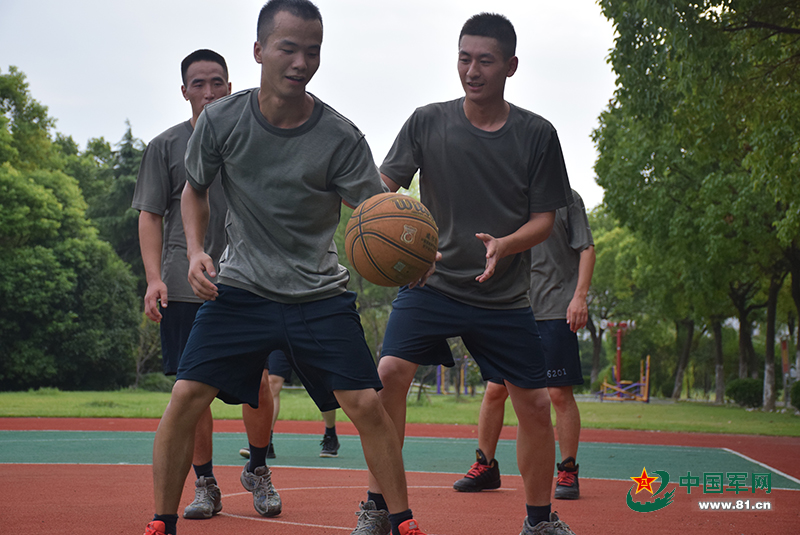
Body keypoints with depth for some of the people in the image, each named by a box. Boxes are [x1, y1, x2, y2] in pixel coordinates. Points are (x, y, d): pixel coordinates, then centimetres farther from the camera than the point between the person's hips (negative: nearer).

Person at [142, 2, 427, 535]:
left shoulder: (341, 137, -12)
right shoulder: (221, 120, -7)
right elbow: (195, 190, 10)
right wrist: (196, 251, -7)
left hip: (321, 295, 0)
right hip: (241, 288, 1)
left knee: (366, 405, -8)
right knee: (186, 397, -11)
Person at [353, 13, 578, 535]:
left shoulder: (537, 134, -2)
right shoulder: (427, 122, -2)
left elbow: (544, 219, 0)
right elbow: (384, 187, 1)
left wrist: (504, 246, -20)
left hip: (505, 295, 1)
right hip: (431, 281, -1)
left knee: (536, 405, 1)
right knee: (390, 373, -20)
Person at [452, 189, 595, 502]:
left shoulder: (567, 198, 3)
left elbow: (586, 249, 0)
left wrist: (579, 296, -11)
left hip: (556, 312, -4)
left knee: (559, 393, -5)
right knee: (495, 390, 3)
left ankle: (568, 473, 6)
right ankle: (485, 467, 17)